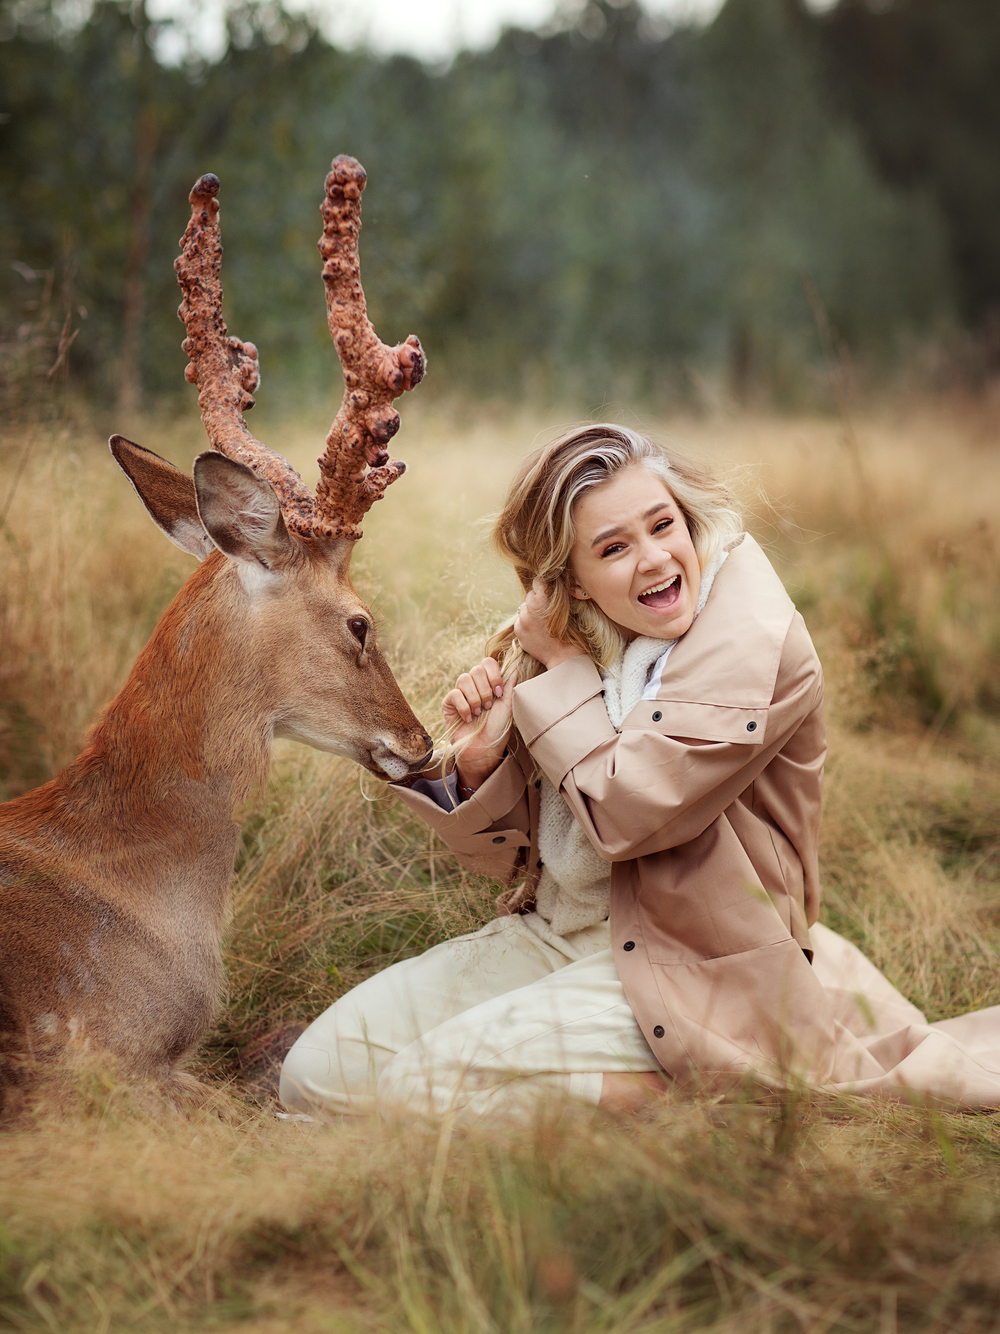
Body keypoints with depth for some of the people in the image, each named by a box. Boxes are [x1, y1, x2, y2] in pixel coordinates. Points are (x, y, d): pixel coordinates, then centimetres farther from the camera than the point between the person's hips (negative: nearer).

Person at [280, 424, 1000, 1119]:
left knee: (425, 1087, -21)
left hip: (685, 966, -8)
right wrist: (478, 760, -11)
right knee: (319, 1069, -2)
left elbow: (624, 812, -22)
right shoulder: (574, 640, 6)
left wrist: (564, 668, -11)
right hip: (549, 933, 8)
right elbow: (517, 855, 10)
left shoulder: (752, 641, -15)